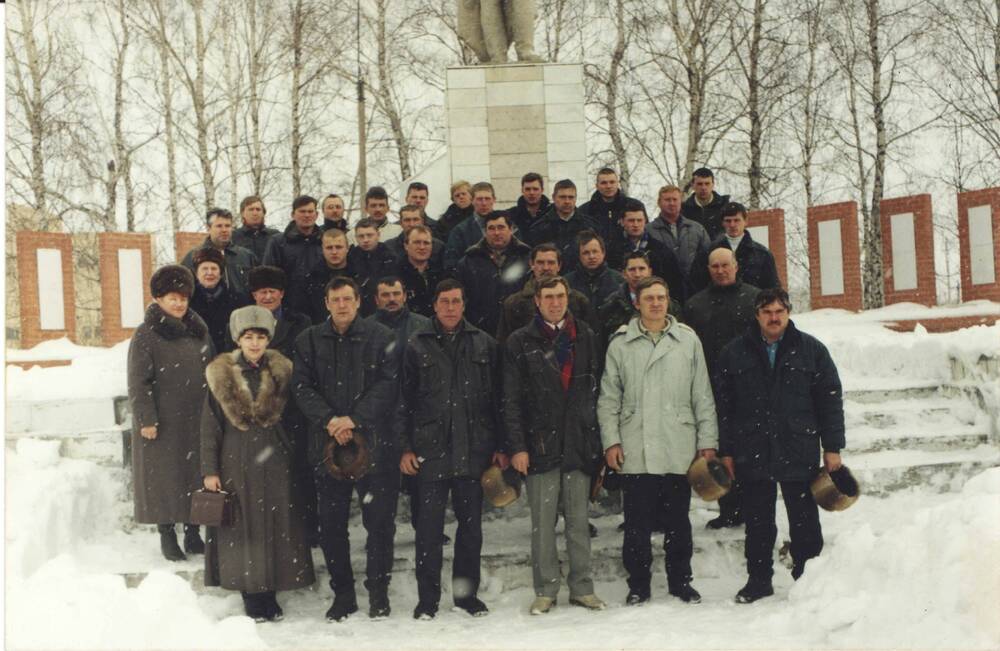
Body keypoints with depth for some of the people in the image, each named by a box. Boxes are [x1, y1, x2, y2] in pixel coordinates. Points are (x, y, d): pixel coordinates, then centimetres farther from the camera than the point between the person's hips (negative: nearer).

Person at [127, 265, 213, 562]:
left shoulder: (198, 329, 9)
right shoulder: (146, 335, -7)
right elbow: (138, 382, -10)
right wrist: (146, 420, -14)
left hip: (196, 420, 5)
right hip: (163, 423, -5)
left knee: (197, 475, 9)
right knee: (165, 477, 2)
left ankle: (193, 533, 20)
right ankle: (167, 535, 14)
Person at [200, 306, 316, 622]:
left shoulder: (281, 372, 4)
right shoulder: (221, 376, -1)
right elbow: (210, 426, 0)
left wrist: (295, 459, 4)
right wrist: (209, 470, -5)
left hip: (275, 462, 2)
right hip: (237, 463, -2)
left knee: (277, 524, 5)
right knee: (244, 527, 2)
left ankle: (269, 593, 17)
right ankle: (252, 596, 13)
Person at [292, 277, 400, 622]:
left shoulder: (381, 337, 2)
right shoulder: (309, 341, 9)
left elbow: (389, 383, -6)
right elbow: (302, 386, 2)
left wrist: (354, 418, -14)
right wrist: (329, 420, -13)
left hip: (374, 442, -2)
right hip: (327, 444, 2)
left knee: (380, 521, 2)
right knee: (331, 524, 7)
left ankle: (378, 591, 18)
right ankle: (342, 593, 21)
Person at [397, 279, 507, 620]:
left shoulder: (484, 344, 7)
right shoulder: (417, 345, 3)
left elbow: (496, 398, 8)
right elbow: (405, 400, 3)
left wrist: (500, 446, 4)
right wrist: (405, 447, -3)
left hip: (474, 450, 2)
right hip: (430, 450, -1)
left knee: (471, 524, 10)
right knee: (429, 527, 3)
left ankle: (467, 593, 23)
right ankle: (427, 599, 14)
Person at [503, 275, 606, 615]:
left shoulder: (587, 338, 9)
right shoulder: (520, 342, 3)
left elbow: (597, 391, 9)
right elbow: (512, 400, 0)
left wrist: (598, 439, 4)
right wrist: (517, 446, -7)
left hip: (579, 443, 2)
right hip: (540, 444, -2)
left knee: (579, 520, 8)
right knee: (543, 522, 4)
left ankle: (582, 587, 17)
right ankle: (546, 590, 14)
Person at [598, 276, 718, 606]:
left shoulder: (688, 340, 6)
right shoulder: (620, 344, 4)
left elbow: (702, 396, 8)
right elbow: (608, 399, 6)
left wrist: (708, 440, 4)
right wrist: (610, 441, -2)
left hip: (679, 450, 1)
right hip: (635, 451, -1)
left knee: (678, 520, 10)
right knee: (637, 522, 4)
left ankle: (680, 580, 23)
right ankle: (638, 584, 17)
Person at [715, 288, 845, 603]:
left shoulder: (811, 350, 4)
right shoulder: (734, 353, 5)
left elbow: (831, 400, 5)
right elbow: (723, 405, 5)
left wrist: (832, 447, 1)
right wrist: (726, 451, 2)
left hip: (800, 453, -1)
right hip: (752, 455, 1)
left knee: (804, 521, 7)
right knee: (758, 523, 9)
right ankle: (759, 579, 22)